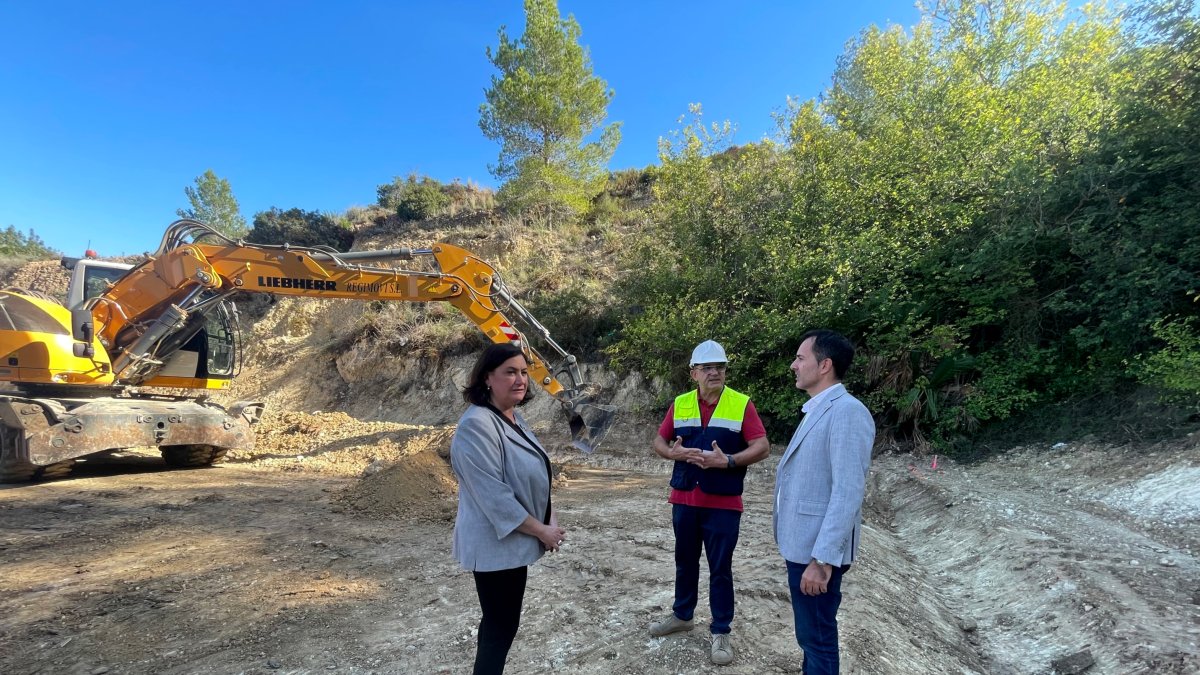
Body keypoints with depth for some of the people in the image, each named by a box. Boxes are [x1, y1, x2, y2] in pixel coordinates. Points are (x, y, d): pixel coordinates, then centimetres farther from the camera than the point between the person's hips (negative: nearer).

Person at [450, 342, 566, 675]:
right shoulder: (477, 425, -23)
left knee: (499, 621, 21)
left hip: (513, 540, 9)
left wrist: (550, 520, 2)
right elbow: (494, 494, -26)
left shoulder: (514, 418, 6)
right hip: (495, 544, -9)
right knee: (501, 625, 2)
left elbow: (535, 476, 14)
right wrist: (541, 530, -18)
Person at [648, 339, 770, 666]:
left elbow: (762, 447, -11)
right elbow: (659, 441, 7)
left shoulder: (742, 404, -7)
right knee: (685, 560, 18)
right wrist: (673, 452, -15)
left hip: (723, 504, -3)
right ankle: (682, 615, 36)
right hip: (684, 499, 4)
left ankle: (721, 632, 20)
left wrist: (728, 461, -25)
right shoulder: (680, 404, 2)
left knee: (720, 568, 6)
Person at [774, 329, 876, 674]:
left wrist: (822, 559, -26)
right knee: (809, 636, 21)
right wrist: (806, 551, 21)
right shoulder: (816, 410, 12)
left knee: (818, 638, 5)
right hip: (801, 545, 9)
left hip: (818, 552, -9)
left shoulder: (847, 412, -19)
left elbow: (847, 492, -24)